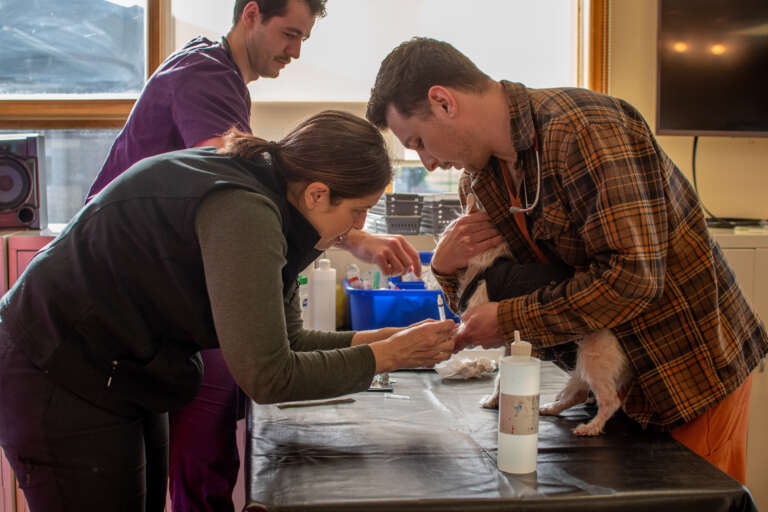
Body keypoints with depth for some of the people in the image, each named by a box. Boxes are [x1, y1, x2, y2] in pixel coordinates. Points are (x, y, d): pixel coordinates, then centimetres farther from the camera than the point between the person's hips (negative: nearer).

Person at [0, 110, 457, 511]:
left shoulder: (266, 200, 1)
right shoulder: (242, 211, -29)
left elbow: (285, 340, 6)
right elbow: (268, 375, -29)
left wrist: (391, 337, -2)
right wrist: (385, 356, -18)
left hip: (120, 376, 10)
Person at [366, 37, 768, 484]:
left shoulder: (584, 126, -24)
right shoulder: (480, 178, 3)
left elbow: (633, 274, -30)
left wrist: (512, 320, -23)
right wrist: (447, 267, -12)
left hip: (696, 367, -7)